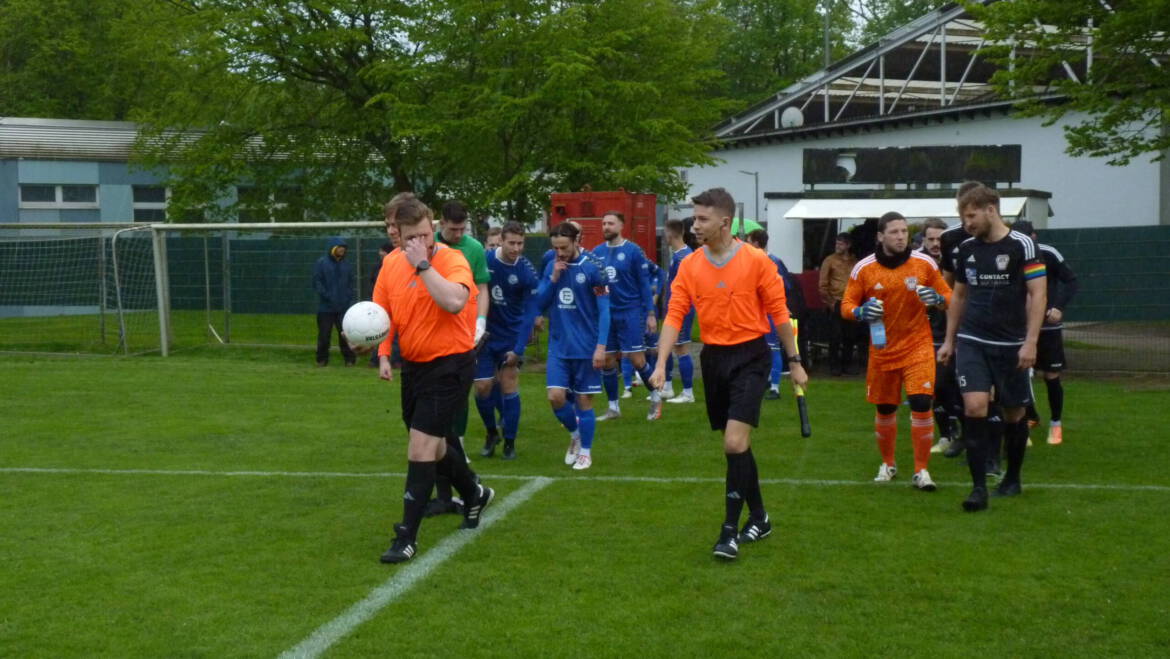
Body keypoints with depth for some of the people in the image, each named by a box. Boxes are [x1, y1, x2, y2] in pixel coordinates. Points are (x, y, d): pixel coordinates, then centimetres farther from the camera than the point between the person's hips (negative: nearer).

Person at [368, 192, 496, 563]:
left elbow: (455, 301, -37)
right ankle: (475, 494, 47)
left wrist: (422, 264, -30)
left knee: (420, 447, -12)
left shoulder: (453, 261, -17)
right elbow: (382, 313, 10)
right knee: (433, 444, 20)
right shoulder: (391, 264, 2)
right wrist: (383, 354, -5)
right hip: (414, 364, 7)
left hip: (450, 364, -7)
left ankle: (407, 538, -4)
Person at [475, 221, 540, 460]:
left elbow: (529, 312, -12)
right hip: (485, 334, 1)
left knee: (509, 387, -2)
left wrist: (518, 349, -15)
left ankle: (510, 442, 13)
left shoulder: (526, 272, -14)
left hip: (511, 336, -1)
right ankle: (491, 433, 24)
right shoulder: (485, 259, -13)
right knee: (483, 387, 0)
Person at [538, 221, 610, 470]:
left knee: (584, 399, 3)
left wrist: (601, 346, -16)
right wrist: (553, 278, -9)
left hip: (586, 346, -4)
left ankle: (585, 452, 18)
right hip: (559, 346, 4)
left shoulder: (593, 267, -11)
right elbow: (541, 303, 6)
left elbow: (604, 309, -10)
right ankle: (575, 434, 22)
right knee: (556, 396, -5)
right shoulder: (552, 266, 4)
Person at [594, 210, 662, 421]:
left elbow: (644, 283, -4)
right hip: (605, 314, 4)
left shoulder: (633, 251, -6)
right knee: (607, 361, 7)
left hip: (629, 312, -4)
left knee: (637, 360, -5)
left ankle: (655, 397, 18)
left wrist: (650, 313, -7)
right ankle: (613, 407, 20)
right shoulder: (597, 252, 5)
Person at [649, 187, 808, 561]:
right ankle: (759, 518, 30)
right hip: (713, 358, 5)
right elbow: (674, 316, -3)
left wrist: (794, 361, 0)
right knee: (735, 445, 13)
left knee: (735, 443, -15)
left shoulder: (756, 261, -10)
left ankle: (730, 530, -8)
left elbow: (779, 312, -3)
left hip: (750, 356, -5)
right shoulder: (689, 266, 1)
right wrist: (661, 363, -14)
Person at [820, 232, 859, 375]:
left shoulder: (855, 262, 7)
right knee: (835, 336, -2)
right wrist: (830, 303, -4)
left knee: (850, 336, 5)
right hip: (836, 303, -2)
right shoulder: (830, 260, 1)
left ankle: (847, 364, 16)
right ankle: (834, 366, 8)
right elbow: (822, 285, 0)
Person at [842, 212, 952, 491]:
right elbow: (846, 305, 2)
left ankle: (921, 470, -2)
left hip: (918, 346, -1)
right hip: (882, 350, 1)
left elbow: (949, 297, 6)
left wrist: (937, 299, -17)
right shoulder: (864, 268, -4)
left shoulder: (924, 264, -3)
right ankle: (887, 464, 34)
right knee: (885, 409, 10)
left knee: (922, 404, -14)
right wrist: (861, 312, -20)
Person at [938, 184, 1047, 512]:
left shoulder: (1021, 245, -7)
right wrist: (949, 340, 15)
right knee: (974, 407, -13)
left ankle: (1012, 479, 30)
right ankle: (979, 487, -9)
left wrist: (1031, 342, -16)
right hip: (972, 342, 3)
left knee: (1014, 414, 9)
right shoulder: (966, 249, 7)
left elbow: (1038, 294, -9)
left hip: (1011, 345, -3)